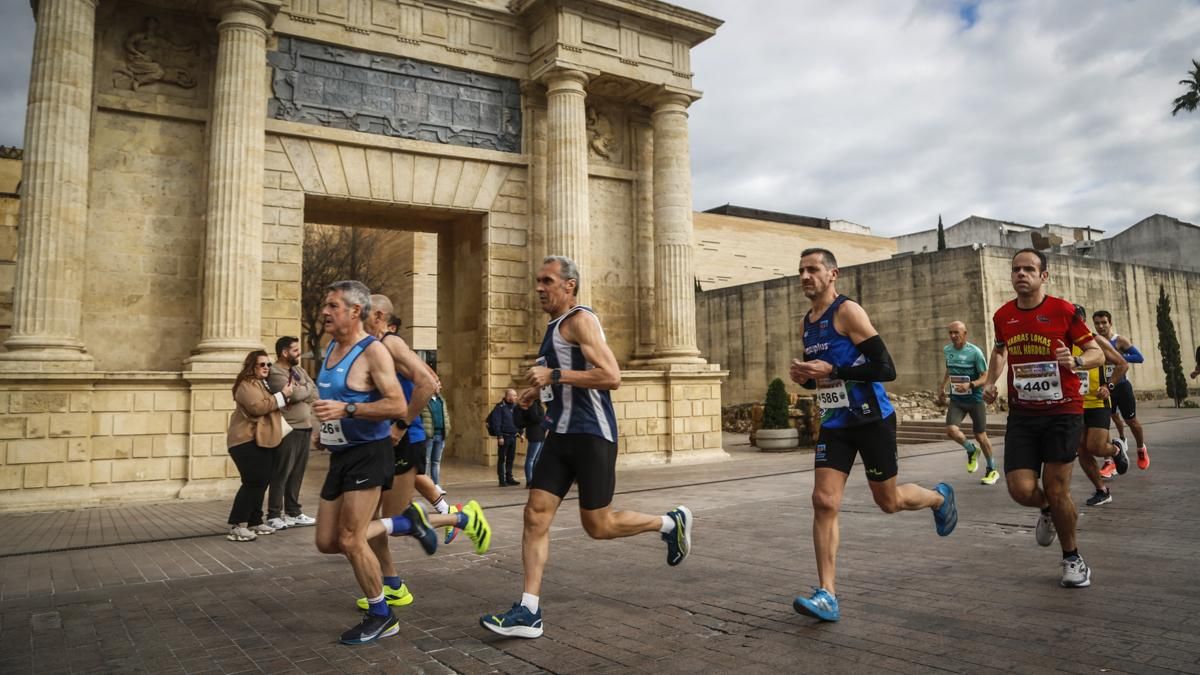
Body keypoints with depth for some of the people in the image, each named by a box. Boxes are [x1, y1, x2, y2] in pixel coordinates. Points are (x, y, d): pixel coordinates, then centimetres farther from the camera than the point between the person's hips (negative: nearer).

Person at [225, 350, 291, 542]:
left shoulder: (263, 383, 22)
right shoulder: (247, 385, -11)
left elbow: (270, 408, 35)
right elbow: (258, 407, -25)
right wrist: (282, 396, -19)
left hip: (262, 441, 10)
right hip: (248, 441, -10)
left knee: (261, 483, 10)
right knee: (253, 483, -15)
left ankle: (254, 522, 18)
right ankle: (236, 526, -12)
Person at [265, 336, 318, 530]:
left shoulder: (299, 370, 15)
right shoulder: (274, 373, -10)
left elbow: (315, 393, 8)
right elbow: (295, 394, -20)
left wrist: (301, 391, -9)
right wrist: (307, 388, -1)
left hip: (305, 427, 8)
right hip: (287, 430, -7)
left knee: (297, 473, 11)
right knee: (281, 473, -3)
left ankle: (293, 512, 19)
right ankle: (274, 515, 4)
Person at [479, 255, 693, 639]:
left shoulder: (581, 320, -12)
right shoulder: (555, 326, 17)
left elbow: (611, 377, -23)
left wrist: (554, 376, -23)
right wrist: (542, 390, 15)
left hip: (591, 434, -9)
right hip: (561, 434, 9)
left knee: (598, 526, 1)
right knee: (536, 515, 0)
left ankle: (671, 523, 23)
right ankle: (528, 612, 3)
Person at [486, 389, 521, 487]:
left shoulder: (515, 407, 10)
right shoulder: (500, 407, -10)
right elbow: (496, 423, -14)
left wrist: (520, 433, 14)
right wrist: (499, 436, -18)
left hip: (513, 436, 7)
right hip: (504, 437, -6)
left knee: (511, 458, 11)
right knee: (502, 459, 1)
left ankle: (509, 478, 21)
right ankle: (501, 480, 6)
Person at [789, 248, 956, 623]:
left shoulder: (848, 312, -14)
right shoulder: (807, 324, 9)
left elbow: (886, 369, -19)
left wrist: (832, 371, -25)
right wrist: (804, 376, -2)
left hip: (871, 419, -6)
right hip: (834, 423, 6)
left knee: (888, 501, 11)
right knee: (824, 502, -8)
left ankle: (939, 497, 44)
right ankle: (827, 595, -5)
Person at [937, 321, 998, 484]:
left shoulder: (975, 352, -14)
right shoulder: (947, 350, 3)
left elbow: (985, 377, -13)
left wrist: (970, 385, -29)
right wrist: (942, 389, 23)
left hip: (975, 399, -4)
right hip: (956, 399, 4)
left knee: (981, 436, 6)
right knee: (951, 430, -17)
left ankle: (992, 470, 27)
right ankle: (971, 450, 14)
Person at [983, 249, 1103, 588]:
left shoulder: (1063, 310, -7)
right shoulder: (1002, 315, 4)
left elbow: (1097, 352, -2)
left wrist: (1076, 361, -24)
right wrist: (991, 381, 7)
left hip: (1063, 411, -3)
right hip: (1022, 414, 3)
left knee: (1056, 491, -2)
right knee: (1021, 490, -8)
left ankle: (1073, 558, 23)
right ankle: (1048, 510, 31)